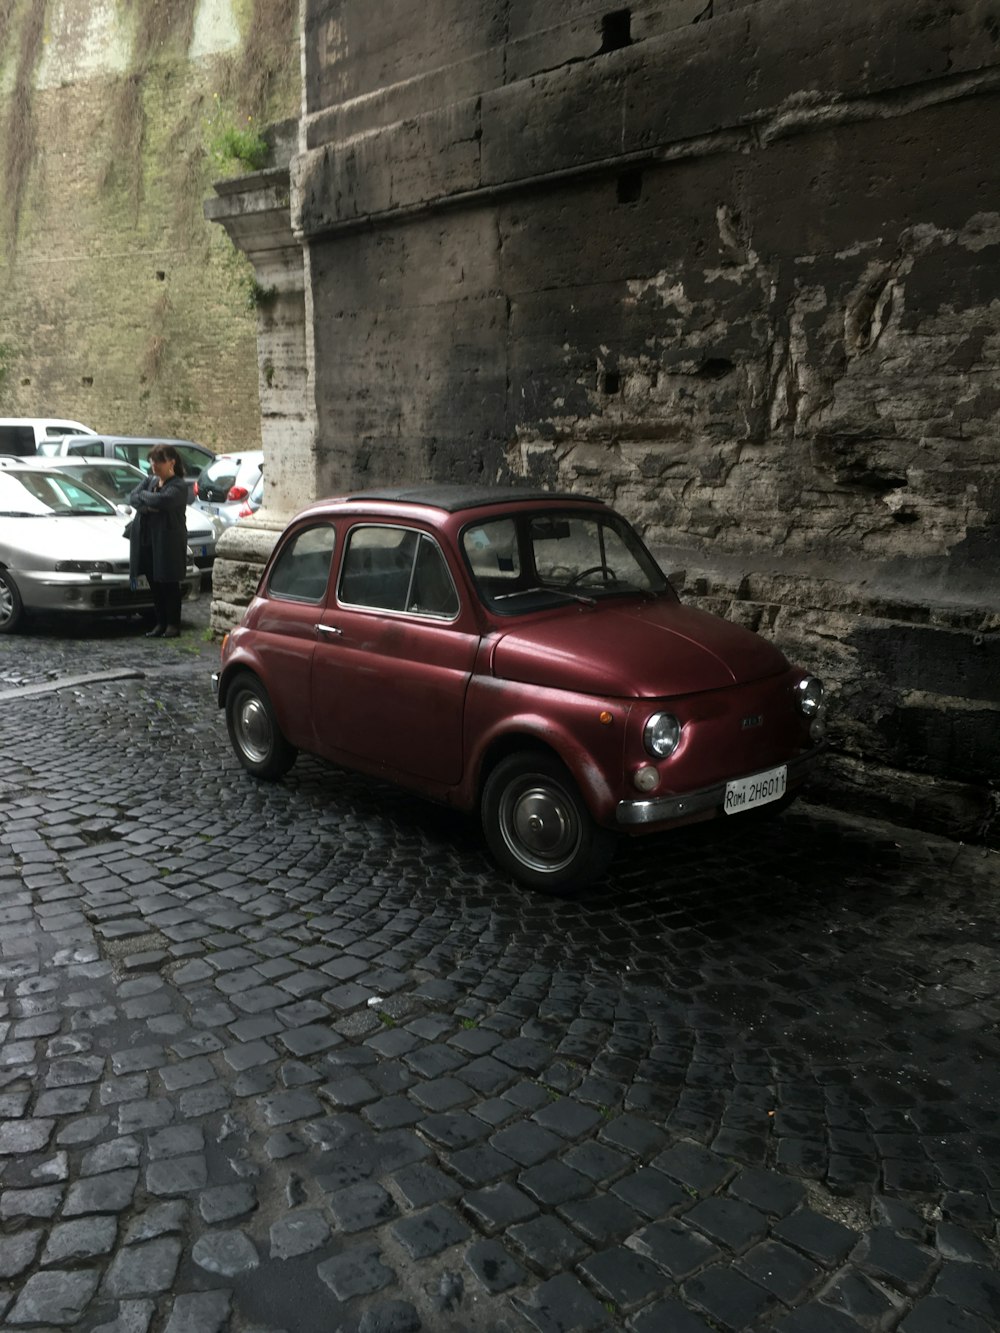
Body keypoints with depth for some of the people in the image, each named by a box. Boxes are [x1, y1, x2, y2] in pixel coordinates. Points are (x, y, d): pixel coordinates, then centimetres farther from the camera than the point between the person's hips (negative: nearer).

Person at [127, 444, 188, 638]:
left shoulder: (179, 486, -8)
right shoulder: (149, 480, 14)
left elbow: (161, 500, -25)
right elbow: (132, 498, 1)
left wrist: (143, 494, -7)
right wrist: (147, 507, -17)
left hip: (168, 542, -6)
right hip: (147, 540, 6)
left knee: (169, 584, 1)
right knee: (154, 584, 10)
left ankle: (173, 624, 11)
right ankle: (161, 623, 19)